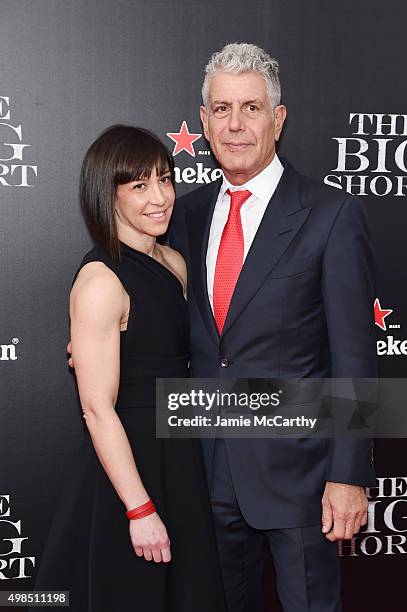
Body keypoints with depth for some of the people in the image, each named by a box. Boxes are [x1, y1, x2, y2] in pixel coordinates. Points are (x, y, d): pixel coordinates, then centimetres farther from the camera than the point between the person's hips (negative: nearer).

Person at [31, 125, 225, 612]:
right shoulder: (100, 280, -20)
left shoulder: (174, 264, 4)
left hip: (179, 459, 8)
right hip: (126, 465, -8)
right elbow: (98, 409, -21)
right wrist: (140, 510, -20)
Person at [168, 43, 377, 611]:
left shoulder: (332, 214, -11)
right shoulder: (188, 212, 5)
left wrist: (349, 475, -14)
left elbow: (355, 356, -12)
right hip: (209, 465, 5)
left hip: (296, 466, -4)